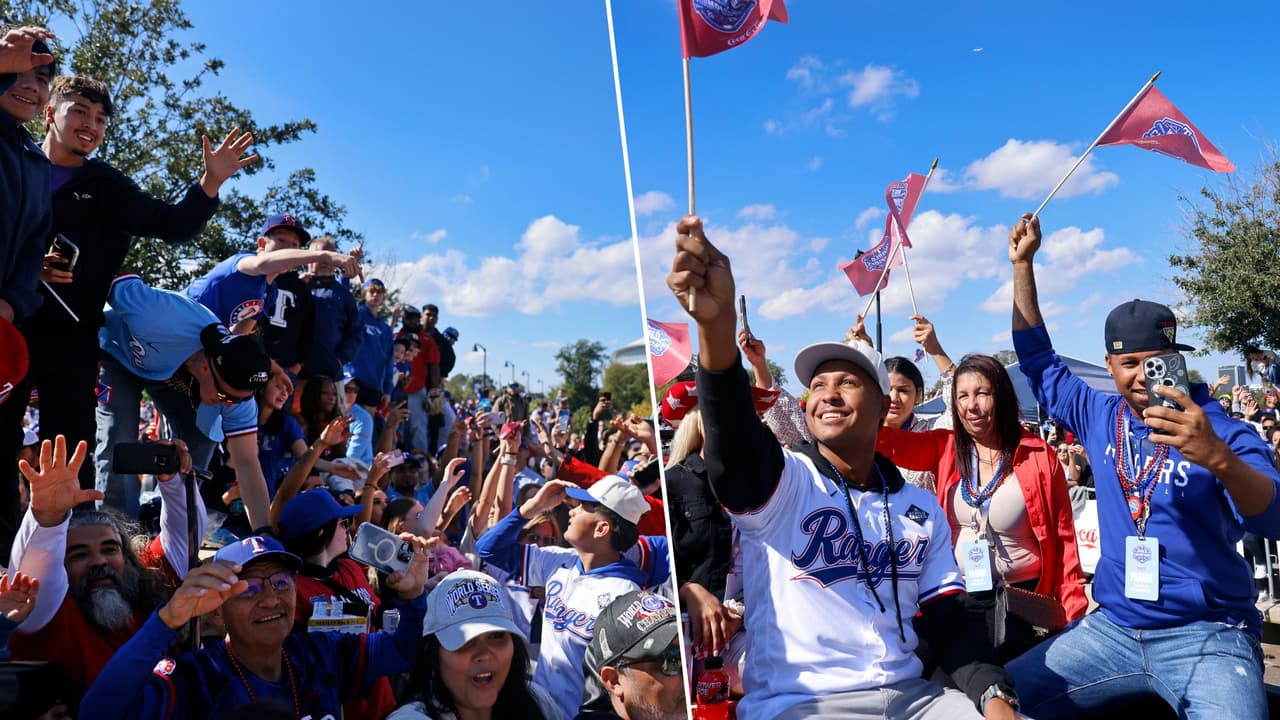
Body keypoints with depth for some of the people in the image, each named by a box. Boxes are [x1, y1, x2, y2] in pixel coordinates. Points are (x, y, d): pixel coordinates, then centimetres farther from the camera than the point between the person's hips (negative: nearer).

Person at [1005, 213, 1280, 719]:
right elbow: (1038, 361, 17)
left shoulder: (1223, 431, -6)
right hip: (1112, 627, 4)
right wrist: (1023, 265, 12)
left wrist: (1218, 458, -41)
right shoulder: (1099, 417, 7)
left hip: (1206, 635, -3)